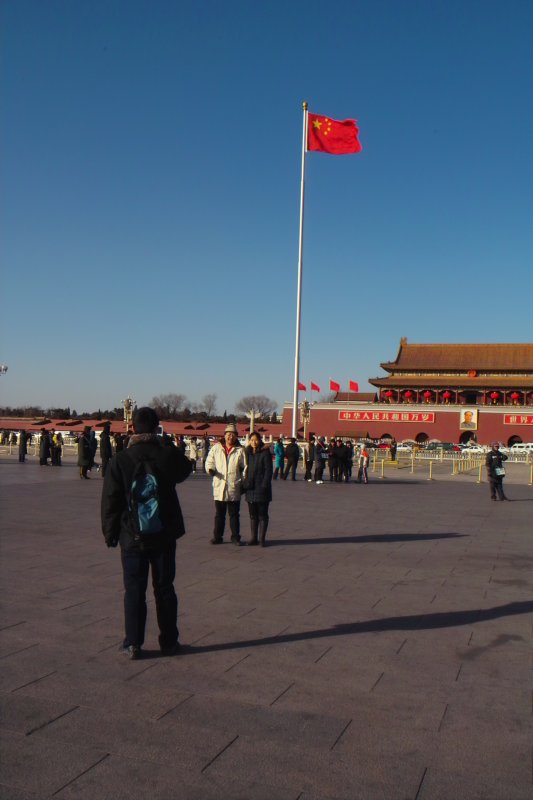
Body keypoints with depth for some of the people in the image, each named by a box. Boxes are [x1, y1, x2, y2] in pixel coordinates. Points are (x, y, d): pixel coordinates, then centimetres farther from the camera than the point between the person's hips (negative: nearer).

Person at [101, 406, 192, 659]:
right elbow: (185, 469, 16)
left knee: (134, 591, 8)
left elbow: (110, 502, -6)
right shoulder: (169, 456, -8)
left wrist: (110, 534, 5)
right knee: (164, 589, 12)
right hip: (164, 534, 2)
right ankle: (169, 642, 19)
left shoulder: (119, 461, -11)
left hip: (132, 536, -1)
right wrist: (161, 445, 10)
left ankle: (133, 643, 10)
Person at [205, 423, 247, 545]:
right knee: (219, 514, 9)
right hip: (219, 486, 1)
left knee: (234, 514, 5)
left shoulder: (240, 450, 4)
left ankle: (235, 536, 13)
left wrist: (244, 483, -1)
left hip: (234, 487, -1)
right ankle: (217, 536, 17)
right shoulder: (216, 448, 8)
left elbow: (245, 468, 5)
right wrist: (210, 469, -14)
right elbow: (209, 461, 8)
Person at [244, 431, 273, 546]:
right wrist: (245, 484, 8)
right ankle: (254, 538, 17)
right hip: (250, 489, 6)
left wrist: (264, 486, -16)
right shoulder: (248, 453, 11)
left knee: (262, 515, 1)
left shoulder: (265, 453, -6)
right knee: (253, 515, 10)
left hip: (261, 488, -5)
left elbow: (268, 471, -9)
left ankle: (262, 539, 5)